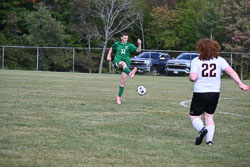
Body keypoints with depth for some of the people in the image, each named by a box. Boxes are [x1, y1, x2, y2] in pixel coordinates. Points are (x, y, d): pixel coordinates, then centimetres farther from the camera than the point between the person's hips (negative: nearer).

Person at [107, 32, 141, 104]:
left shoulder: (129, 45, 3)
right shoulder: (117, 44, 8)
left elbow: (138, 50, -9)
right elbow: (111, 48, 29)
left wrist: (139, 44, -26)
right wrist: (108, 55, 18)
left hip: (126, 63, 1)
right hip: (117, 61, -1)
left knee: (123, 81, -6)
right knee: (123, 63, -39)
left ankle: (119, 97, 6)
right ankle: (130, 73, -71)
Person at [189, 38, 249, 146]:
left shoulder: (196, 61, -6)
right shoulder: (219, 60, 2)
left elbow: (193, 77, -15)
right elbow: (231, 72, -8)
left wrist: (190, 77, 8)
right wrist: (241, 84, -10)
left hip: (200, 93, -3)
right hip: (214, 93, 3)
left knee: (194, 117, 7)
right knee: (209, 117, 19)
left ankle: (201, 129, -24)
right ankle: (209, 139, 4)